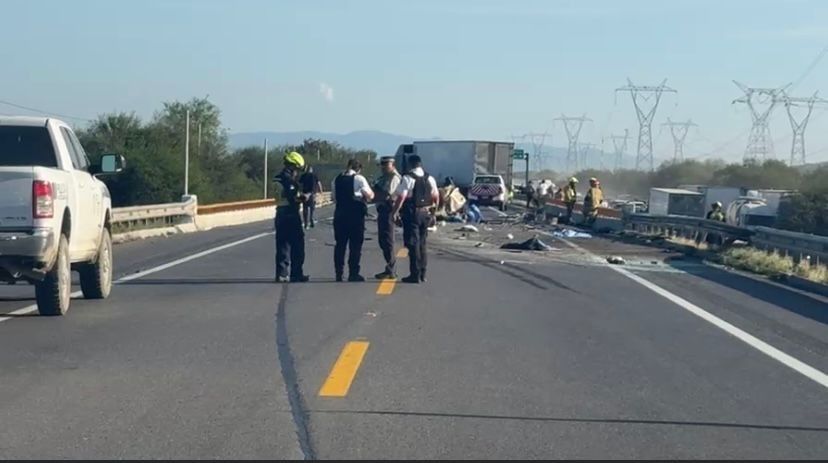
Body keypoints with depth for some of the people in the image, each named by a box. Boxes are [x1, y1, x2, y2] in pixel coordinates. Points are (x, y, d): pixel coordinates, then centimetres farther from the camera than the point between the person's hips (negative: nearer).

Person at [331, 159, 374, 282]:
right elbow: (370, 196, -7)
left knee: (340, 244, 11)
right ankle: (353, 274, 1)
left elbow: (333, 197, 13)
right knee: (355, 245, 2)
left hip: (340, 213, 5)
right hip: (356, 214, -5)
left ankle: (338, 273, 13)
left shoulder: (337, 179, 8)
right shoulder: (359, 179, -8)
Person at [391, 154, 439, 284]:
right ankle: (422, 274, 18)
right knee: (422, 244, 15)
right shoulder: (430, 178, 8)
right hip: (425, 213, 6)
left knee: (413, 245, -2)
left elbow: (401, 197, -17)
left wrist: (395, 212, -9)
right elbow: (436, 197, 12)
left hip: (412, 214, -6)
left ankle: (415, 275, -3)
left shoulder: (408, 178, -12)